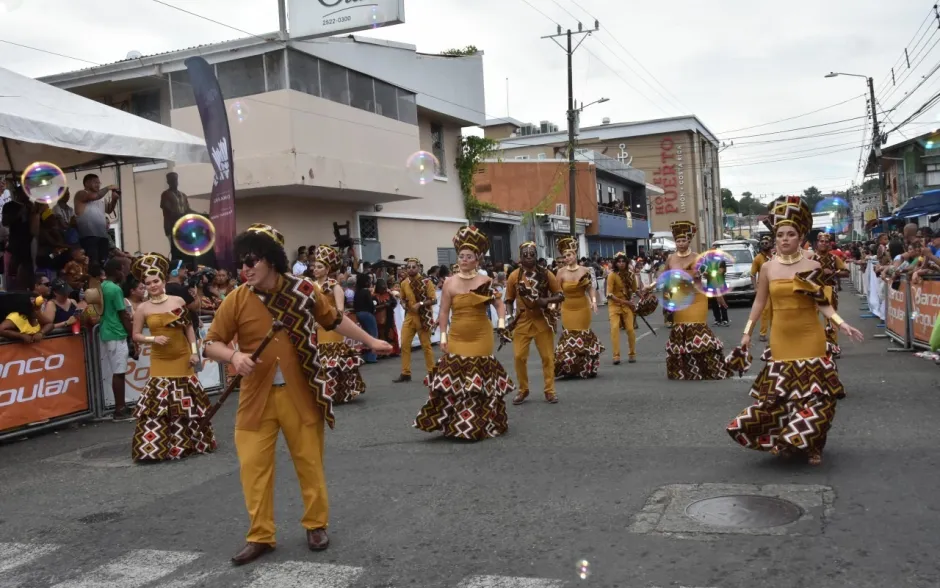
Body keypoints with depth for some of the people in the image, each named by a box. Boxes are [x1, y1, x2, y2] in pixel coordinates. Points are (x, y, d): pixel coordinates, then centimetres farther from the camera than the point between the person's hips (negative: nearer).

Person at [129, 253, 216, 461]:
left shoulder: (178, 301, -2)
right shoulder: (143, 308, -3)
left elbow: (189, 327, 4)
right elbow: (136, 335, 2)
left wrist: (194, 351, -1)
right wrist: (153, 339, -16)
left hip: (182, 358, 1)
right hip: (160, 361, -1)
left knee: (187, 402, 9)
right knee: (158, 403, -5)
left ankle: (188, 442, 23)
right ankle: (155, 446, 2)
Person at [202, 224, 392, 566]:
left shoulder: (304, 291, -5)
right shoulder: (236, 300, -6)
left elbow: (334, 320, 12)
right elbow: (211, 344, 0)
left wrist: (369, 341, 18)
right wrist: (233, 356, -22)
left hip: (300, 394, 0)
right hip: (256, 397, 1)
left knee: (309, 461, 9)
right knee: (253, 464, 1)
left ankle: (316, 525, 27)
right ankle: (260, 536, 16)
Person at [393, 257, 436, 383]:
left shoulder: (426, 281, -10)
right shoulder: (404, 283, 4)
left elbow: (434, 300, -12)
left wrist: (420, 304, -24)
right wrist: (404, 304, -3)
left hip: (423, 317, -5)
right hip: (409, 316, 5)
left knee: (426, 346, 2)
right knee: (404, 344, 1)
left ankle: (431, 373, 13)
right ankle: (405, 373, 9)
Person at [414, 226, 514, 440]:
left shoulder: (486, 282, -1)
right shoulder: (449, 284, -1)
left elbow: (499, 304, 6)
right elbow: (443, 312, 1)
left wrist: (501, 323, -11)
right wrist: (443, 336, -5)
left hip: (481, 338, -1)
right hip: (456, 338, 1)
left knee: (480, 379, 5)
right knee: (453, 380, -1)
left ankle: (481, 424, 18)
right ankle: (456, 424, 12)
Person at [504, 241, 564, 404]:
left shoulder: (546, 274, -3)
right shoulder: (514, 276, -3)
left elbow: (560, 295, 1)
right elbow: (509, 300, 4)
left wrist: (546, 300, -17)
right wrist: (509, 317, -11)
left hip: (543, 319, 0)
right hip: (523, 319, 0)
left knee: (547, 356, 3)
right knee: (519, 356, -3)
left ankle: (549, 390, 15)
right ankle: (523, 390, 14)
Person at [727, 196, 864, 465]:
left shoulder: (813, 267, -3)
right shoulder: (768, 267, 0)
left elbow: (823, 303, 0)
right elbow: (759, 302, 8)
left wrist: (842, 324, -13)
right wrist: (747, 331, 8)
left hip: (810, 337, -1)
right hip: (781, 338, 1)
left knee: (814, 392, 1)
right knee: (779, 393, 3)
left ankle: (811, 446, 14)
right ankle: (785, 441, 19)